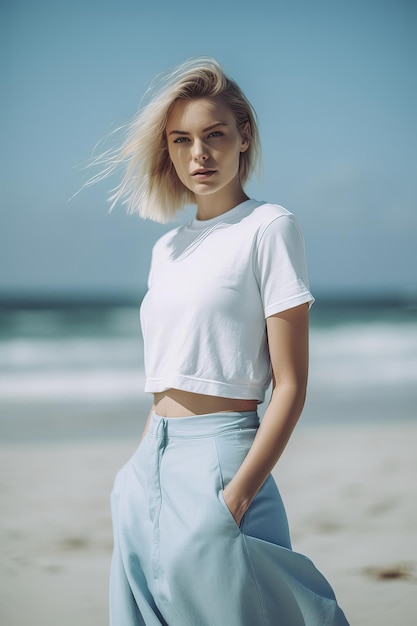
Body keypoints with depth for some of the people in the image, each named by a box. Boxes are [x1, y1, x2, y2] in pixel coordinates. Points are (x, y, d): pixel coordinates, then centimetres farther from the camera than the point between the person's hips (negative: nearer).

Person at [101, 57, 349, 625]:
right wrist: (141, 470, 11)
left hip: (222, 458, -7)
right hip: (150, 467, 7)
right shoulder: (168, 248, 14)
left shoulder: (269, 227, -6)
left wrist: (237, 494, -18)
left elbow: (290, 385, -11)